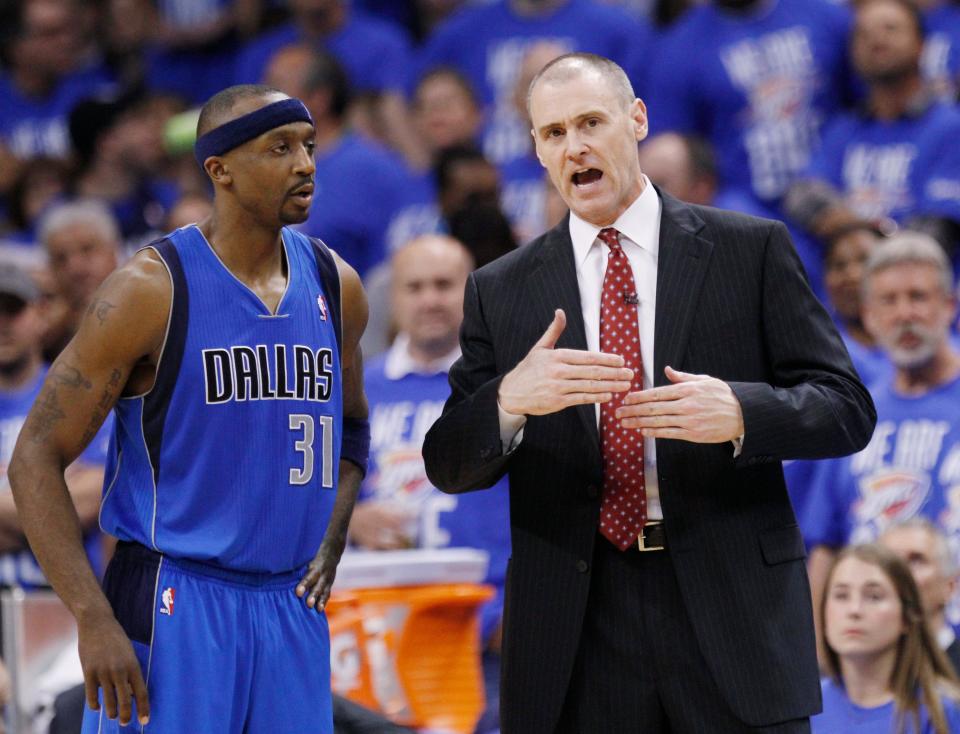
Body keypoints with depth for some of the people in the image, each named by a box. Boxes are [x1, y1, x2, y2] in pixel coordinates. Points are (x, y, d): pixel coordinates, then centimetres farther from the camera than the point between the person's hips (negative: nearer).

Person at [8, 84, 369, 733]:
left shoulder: (334, 285, 8)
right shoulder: (153, 290, -10)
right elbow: (36, 459, -9)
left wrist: (332, 539, 10)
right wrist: (94, 620, -17)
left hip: (292, 608, 6)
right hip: (171, 609, -6)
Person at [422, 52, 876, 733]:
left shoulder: (752, 250, 4)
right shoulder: (501, 290, 10)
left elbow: (846, 407, 1)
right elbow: (450, 466, 6)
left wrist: (738, 411, -20)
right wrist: (510, 399, -17)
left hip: (732, 614, -1)